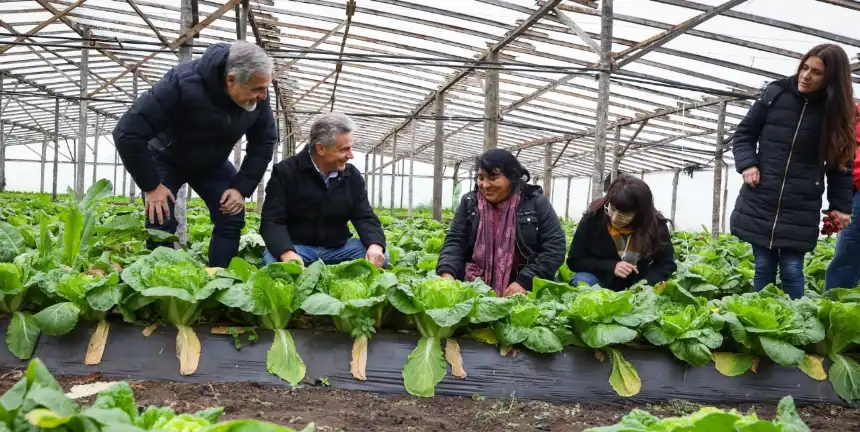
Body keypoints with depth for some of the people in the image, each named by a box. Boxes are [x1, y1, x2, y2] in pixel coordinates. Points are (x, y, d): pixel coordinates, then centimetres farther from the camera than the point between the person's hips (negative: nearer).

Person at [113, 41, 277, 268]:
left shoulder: (258, 95, -25)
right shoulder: (183, 83, -39)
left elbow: (265, 140, -8)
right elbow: (128, 133, -34)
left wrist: (242, 187, -16)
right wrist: (151, 185, -28)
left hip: (213, 163, 4)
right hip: (165, 159, -4)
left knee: (233, 218, -9)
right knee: (161, 223, -12)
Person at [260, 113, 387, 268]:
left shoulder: (352, 175, 2)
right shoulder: (285, 172, -10)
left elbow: (364, 217, 1)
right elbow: (272, 221, -16)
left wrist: (375, 245, -24)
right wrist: (287, 254, -37)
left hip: (338, 247, 3)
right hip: (296, 246, -3)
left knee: (380, 256, -19)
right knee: (272, 260, -36)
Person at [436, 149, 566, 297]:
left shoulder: (537, 203, -3)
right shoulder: (469, 202, 4)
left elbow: (555, 248, -6)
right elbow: (455, 242, 0)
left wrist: (524, 282, -17)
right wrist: (447, 274, -19)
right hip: (475, 287, 2)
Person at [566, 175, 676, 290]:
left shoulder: (656, 225, -16)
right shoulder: (593, 217, -19)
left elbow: (667, 264, -5)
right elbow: (574, 261, -11)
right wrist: (611, 266, -24)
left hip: (636, 286, 1)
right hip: (600, 280, -1)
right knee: (580, 282, -31)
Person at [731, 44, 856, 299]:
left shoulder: (836, 111, 1)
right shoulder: (775, 93, 1)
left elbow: (840, 161, 5)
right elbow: (745, 132, 9)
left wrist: (840, 205, -2)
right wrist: (747, 164, -8)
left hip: (801, 210, -1)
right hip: (759, 202, 1)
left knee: (792, 271, 0)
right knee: (764, 268, 7)